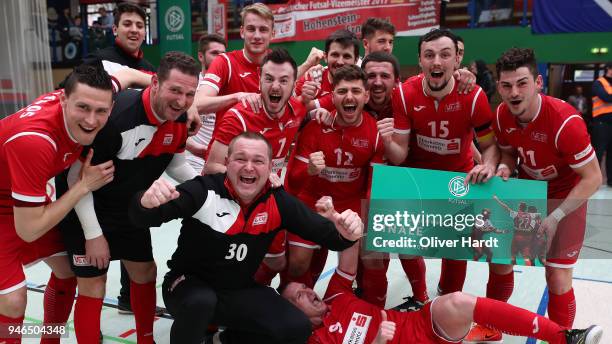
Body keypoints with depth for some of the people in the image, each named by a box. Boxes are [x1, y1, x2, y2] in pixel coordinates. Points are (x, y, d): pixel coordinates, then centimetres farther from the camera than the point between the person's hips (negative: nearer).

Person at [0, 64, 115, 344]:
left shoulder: (78, 98, -21)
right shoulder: (35, 139, -40)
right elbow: (29, 230, -32)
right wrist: (84, 185, -26)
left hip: (27, 197, 7)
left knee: (69, 268, 10)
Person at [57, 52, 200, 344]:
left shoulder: (180, 119, -11)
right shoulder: (115, 113, -32)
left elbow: (175, 164, 7)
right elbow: (77, 175, -23)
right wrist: (93, 234, -20)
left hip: (129, 208, 7)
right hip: (86, 207, -6)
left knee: (145, 272, 15)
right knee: (93, 284, -3)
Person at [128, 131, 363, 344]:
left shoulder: (279, 202, -10)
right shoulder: (205, 190, -20)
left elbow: (326, 234, -12)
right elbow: (142, 219, -27)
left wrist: (345, 233, -36)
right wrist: (147, 202, -51)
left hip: (240, 291, 4)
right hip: (189, 284, -3)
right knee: (201, 301, -37)